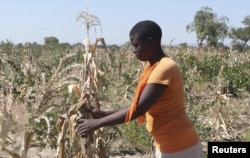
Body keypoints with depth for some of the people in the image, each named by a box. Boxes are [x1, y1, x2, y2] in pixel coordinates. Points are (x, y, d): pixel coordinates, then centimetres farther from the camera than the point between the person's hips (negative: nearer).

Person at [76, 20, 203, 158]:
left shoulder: (164, 68, -23)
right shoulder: (152, 67, 6)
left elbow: (138, 109, -26)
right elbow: (137, 105, 10)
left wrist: (97, 123, -19)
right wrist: (104, 114, 2)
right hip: (167, 146, 9)